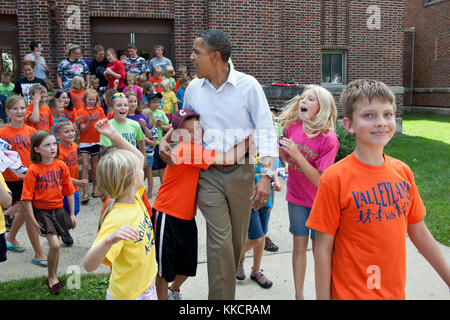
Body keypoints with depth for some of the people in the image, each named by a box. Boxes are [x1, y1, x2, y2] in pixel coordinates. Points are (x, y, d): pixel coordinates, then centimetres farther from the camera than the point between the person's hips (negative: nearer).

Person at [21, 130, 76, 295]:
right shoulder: (33, 170, -15)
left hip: (58, 210, 4)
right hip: (41, 211, -4)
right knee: (55, 245, -13)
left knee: (55, 245, 13)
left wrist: (72, 214, 7)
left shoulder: (61, 166, -2)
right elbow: (27, 198, -13)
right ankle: (51, 277, 11)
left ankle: (54, 276, 33)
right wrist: (33, 221, -13)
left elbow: (69, 191, 6)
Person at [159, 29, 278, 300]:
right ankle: (222, 294, 8)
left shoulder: (248, 85, -6)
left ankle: (226, 282, 35)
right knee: (220, 240, -6)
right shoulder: (194, 88, 5)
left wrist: (266, 176, -15)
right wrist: (165, 139, 6)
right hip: (209, 173, 1)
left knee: (237, 239, 11)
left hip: (241, 171, -1)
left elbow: (266, 130, -7)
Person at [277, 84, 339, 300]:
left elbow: (320, 180, -22)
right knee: (299, 245, 13)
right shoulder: (292, 127, -7)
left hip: (318, 201, -4)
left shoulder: (329, 139, -20)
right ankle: (299, 295, 27)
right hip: (296, 198, 4)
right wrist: (277, 144, -11)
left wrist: (297, 154, -29)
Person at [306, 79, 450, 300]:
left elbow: (419, 232, 9)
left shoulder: (403, 172, -1)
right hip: (351, 293, -5)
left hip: (396, 292, 5)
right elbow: (323, 248, -13)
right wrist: (323, 297, -10)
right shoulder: (335, 178, -18)